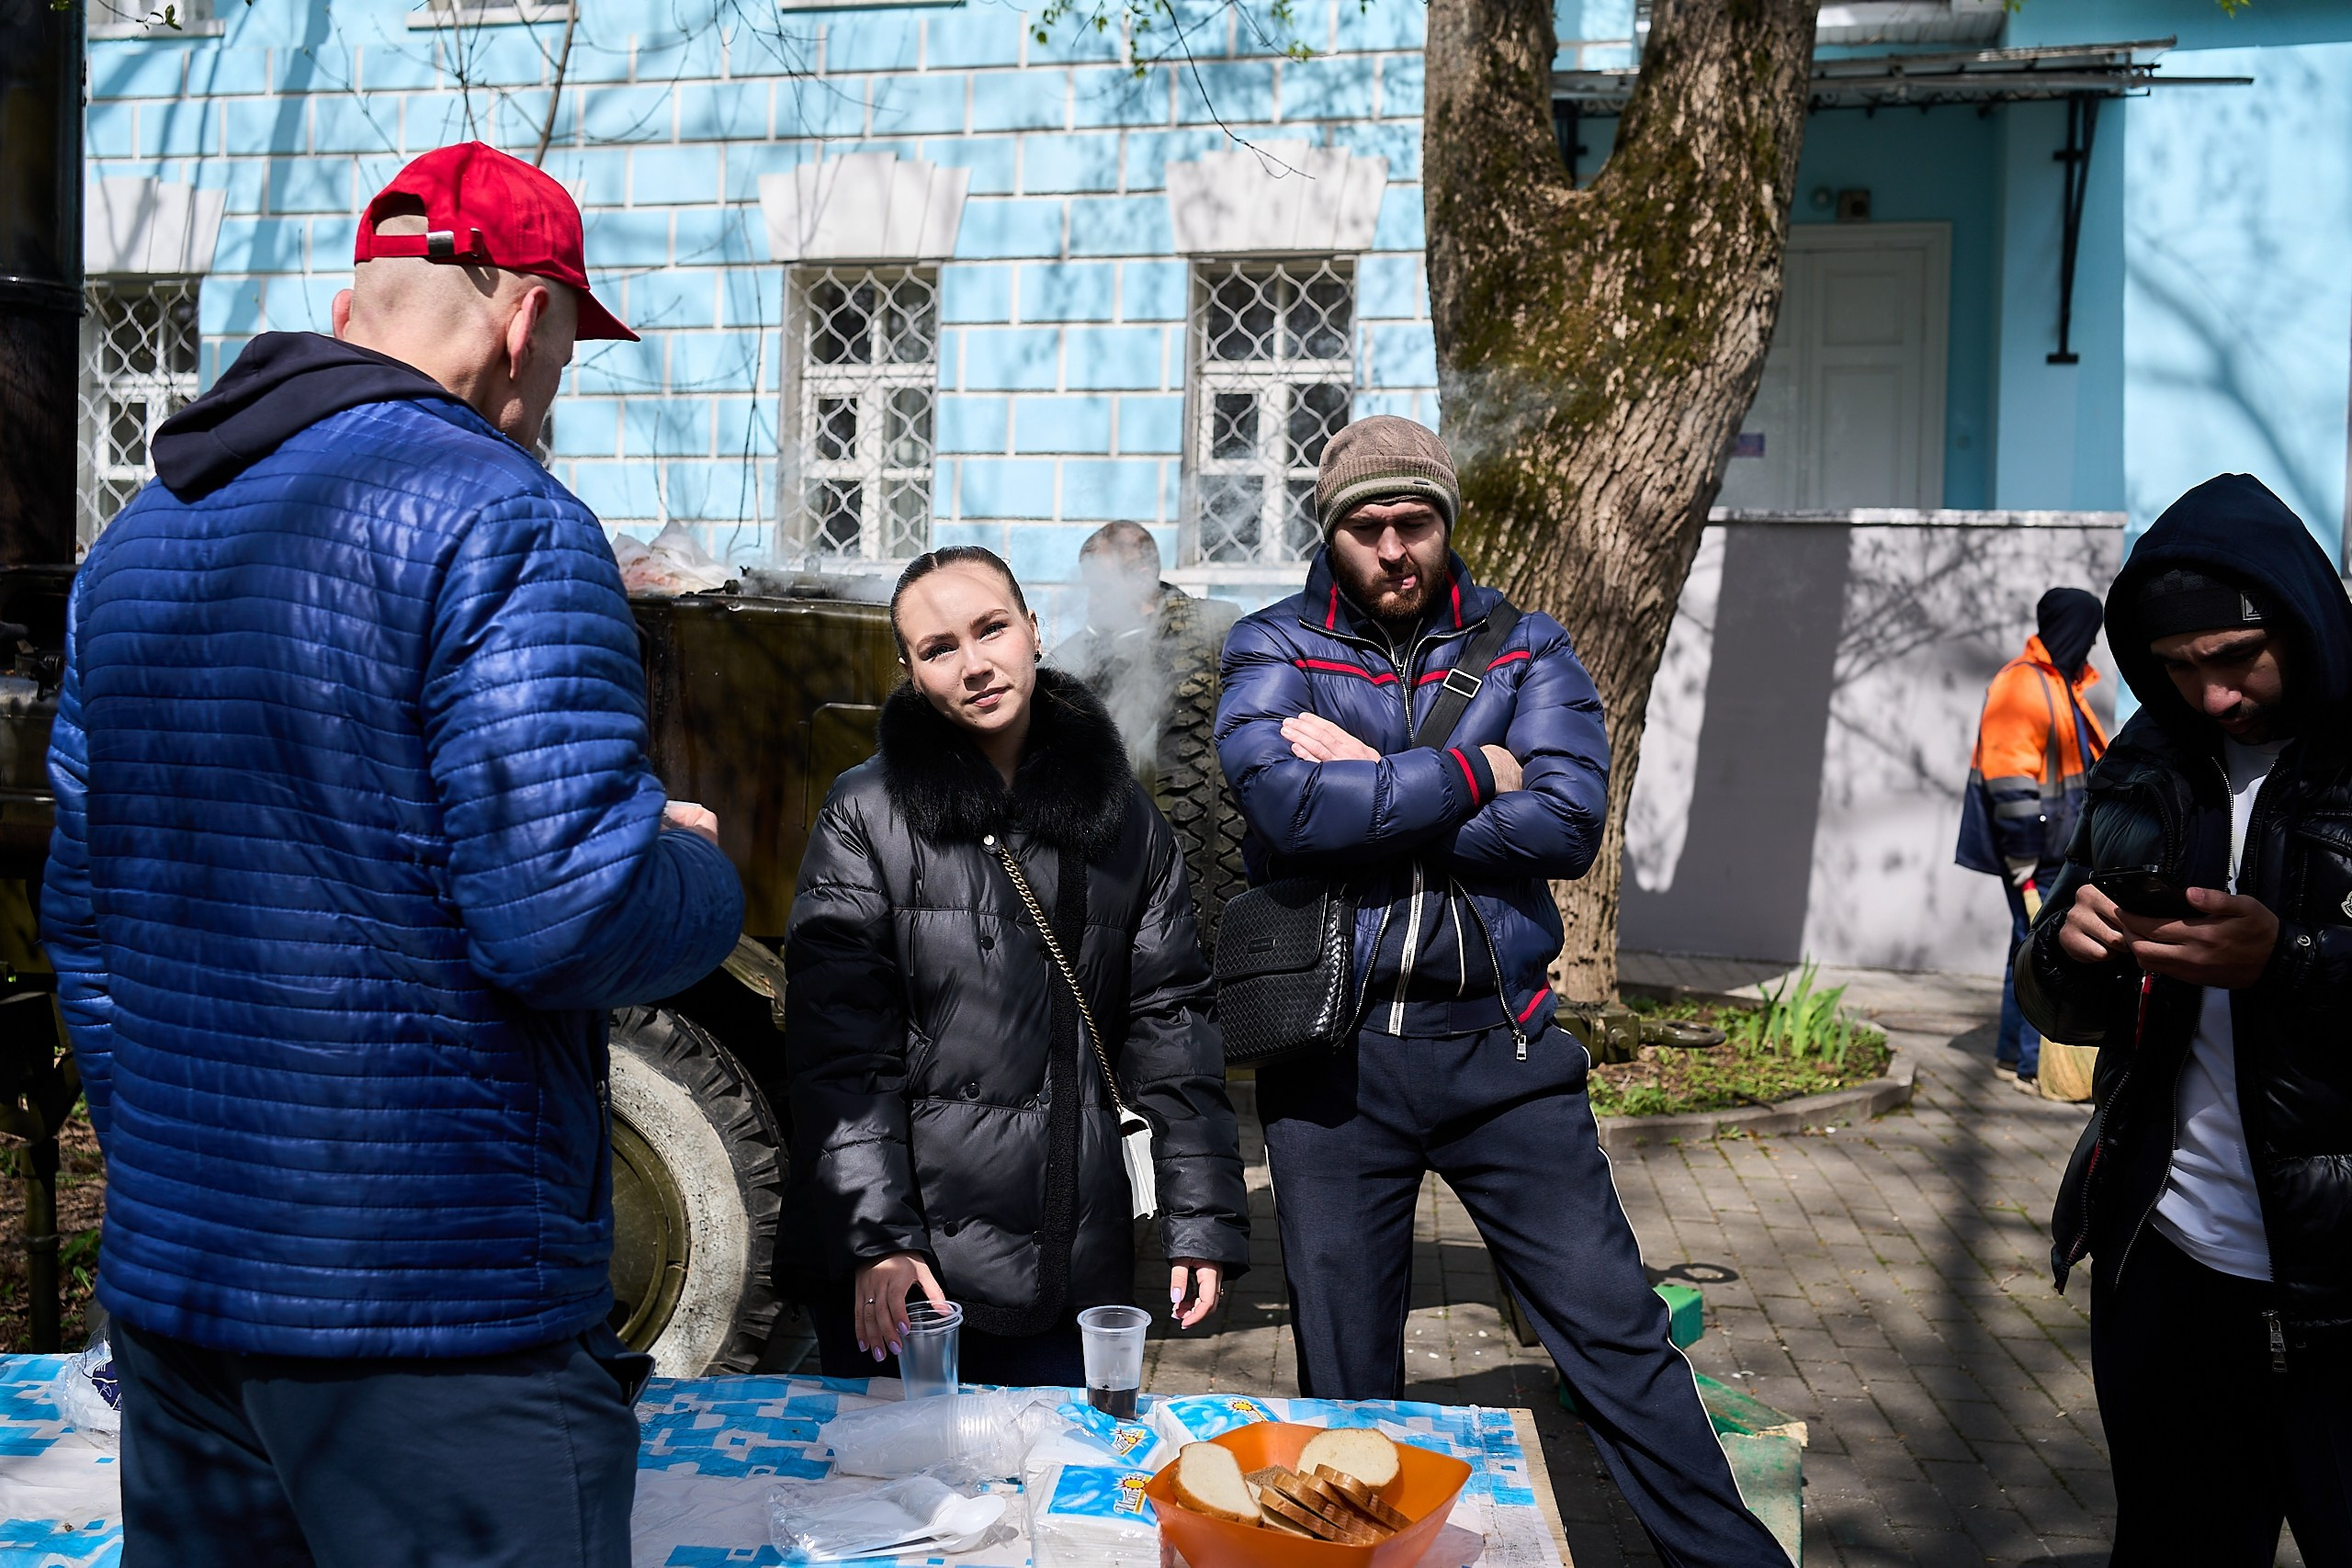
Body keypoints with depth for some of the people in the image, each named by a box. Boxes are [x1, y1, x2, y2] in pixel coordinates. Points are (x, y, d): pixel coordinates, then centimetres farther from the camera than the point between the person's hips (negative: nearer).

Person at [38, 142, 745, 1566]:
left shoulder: (137, 538, 12)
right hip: (440, 1316, -8)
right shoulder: (497, 516, -15)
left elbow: (86, 919, 18)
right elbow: (570, 913, -24)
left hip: (167, 1284, 8)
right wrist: (701, 871, -2)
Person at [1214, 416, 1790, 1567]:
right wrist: (1471, 775, -11)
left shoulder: (1524, 648, 6)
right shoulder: (1272, 650, 3)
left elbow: (1569, 817, -11)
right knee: (1343, 1375, 12)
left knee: (1616, 1328, 2)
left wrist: (1372, 790, -13)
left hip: (1497, 1040, 0)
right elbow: (1286, 803, -17)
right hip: (1332, 1050, 0)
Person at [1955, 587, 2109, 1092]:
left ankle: (2015, 1052, 24)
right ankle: (2033, 1065, -2)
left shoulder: (2060, 684, 16)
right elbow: (2010, 782, -21)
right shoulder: (2022, 685, -16)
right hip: (2035, 849, -10)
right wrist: (2023, 865, -21)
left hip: (2060, 846, 10)